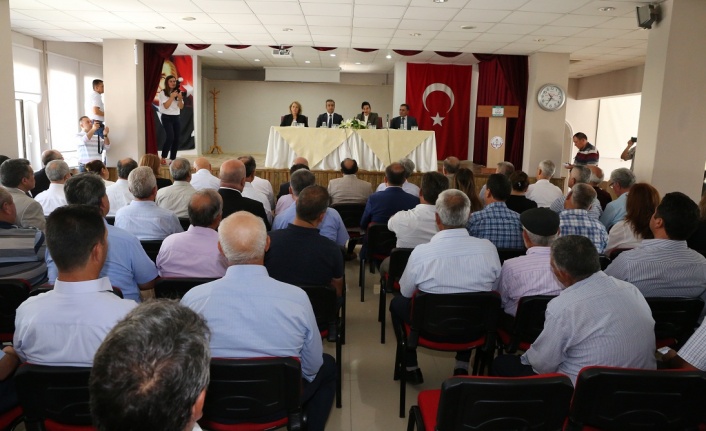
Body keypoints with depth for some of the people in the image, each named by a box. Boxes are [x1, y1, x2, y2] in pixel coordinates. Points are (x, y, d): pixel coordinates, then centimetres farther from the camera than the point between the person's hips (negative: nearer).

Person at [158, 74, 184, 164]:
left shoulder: (178, 92, 8)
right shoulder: (163, 93, -3)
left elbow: (181, 107, 3)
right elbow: (166, 106, -13)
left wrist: (180, 99, -14)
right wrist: (172, 97, -17)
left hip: (176, 118, 5)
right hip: (167, 117, -5)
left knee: (177, 138, -3)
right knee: (170, 137, -19)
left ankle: (172, 159, 6)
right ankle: (163, 158, -7)